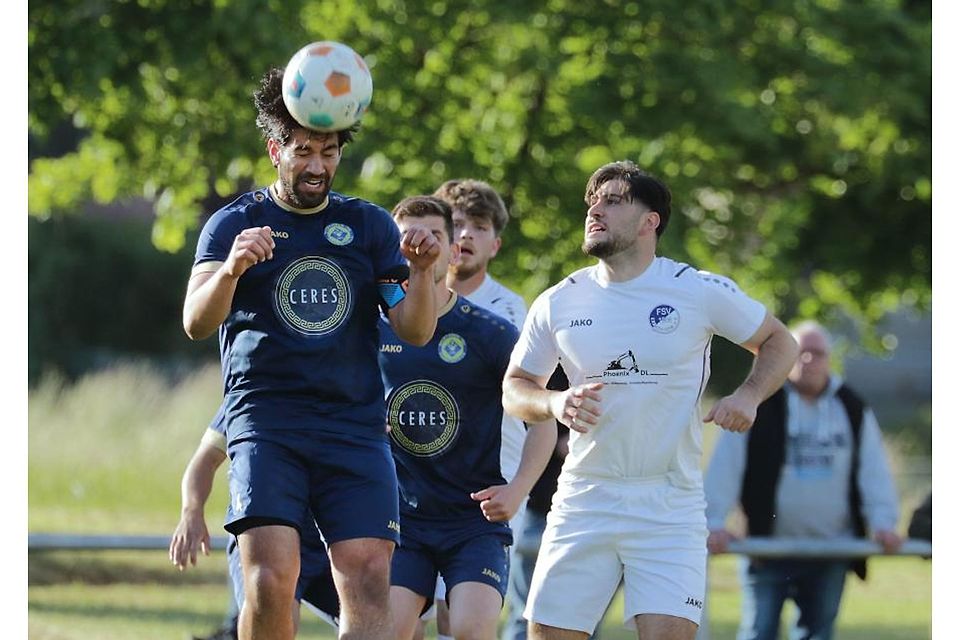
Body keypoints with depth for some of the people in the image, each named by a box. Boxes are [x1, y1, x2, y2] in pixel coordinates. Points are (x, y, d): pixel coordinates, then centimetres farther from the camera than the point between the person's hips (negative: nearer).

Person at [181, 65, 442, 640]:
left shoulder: (370, 226, 15)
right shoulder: (238, 223, 7)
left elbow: (415, 331, 8)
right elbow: (197, 323, -7)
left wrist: (422, 272, -12)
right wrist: (230, 269, -27)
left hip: (356, 424, 2)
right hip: (265, 421, -2)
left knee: (369, 580, -13)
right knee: (270, 580, -18)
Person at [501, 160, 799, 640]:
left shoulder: (702, 292, -2)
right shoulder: (559, 303, 4)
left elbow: (779, 343, 10)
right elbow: (514, 389, 12)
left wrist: (748, 396, -9)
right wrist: (556, 404, -10)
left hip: (670, 508, -2)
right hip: (582, 504, 2)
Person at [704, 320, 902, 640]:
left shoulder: (853, 409, 7)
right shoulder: (758, 404, -4)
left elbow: (873, 470, 8)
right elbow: (726, 467, -8)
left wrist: (882, 523, -5)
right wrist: (715, 524, -16)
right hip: (768, 550, -3)